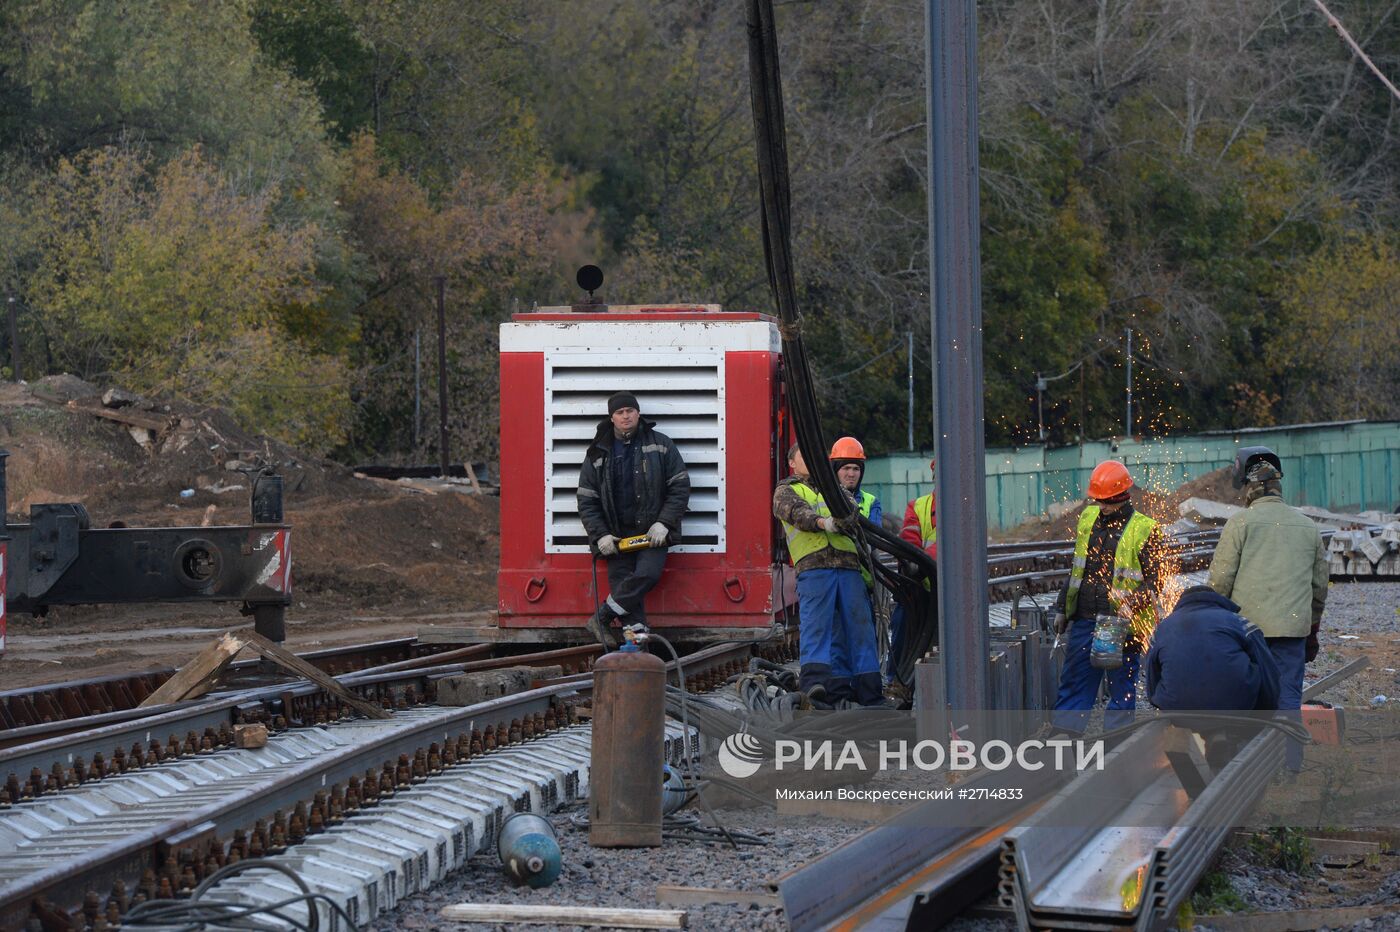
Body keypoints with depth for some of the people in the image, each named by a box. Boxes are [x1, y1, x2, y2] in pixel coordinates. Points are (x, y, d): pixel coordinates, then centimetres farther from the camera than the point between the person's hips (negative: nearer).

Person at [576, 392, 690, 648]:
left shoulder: (660, 445, 5)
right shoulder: (598, 454, 8)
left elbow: (680, 487, 3)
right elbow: (586, 501, 8)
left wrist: (663, 524, -8)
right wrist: (601, 535, -5)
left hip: (652, 533, -2)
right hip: (616, 536, 2)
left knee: (647, 574, -25)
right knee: (622, 584, -9)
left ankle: (601, 618, -15)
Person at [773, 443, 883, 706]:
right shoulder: (786, 491, 18)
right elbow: (797, 512, -4)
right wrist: (822, 522, -25)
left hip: (848, 566, 4)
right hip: (813, 566, -4)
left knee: (859, 624, -2)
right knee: (816, 625, -16)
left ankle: (868, 690, -2)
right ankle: (814, 681, -24)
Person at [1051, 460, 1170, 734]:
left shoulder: (1145, 530, -7)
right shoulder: (1088, 519, 10)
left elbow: (1155, 579, -8)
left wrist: (1133, 604, -24)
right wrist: (1062, 608, 19)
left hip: (1122, 623, -5)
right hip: (1084, 619, 5)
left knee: (1122, 688, 4)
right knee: (1073, 683, 5)